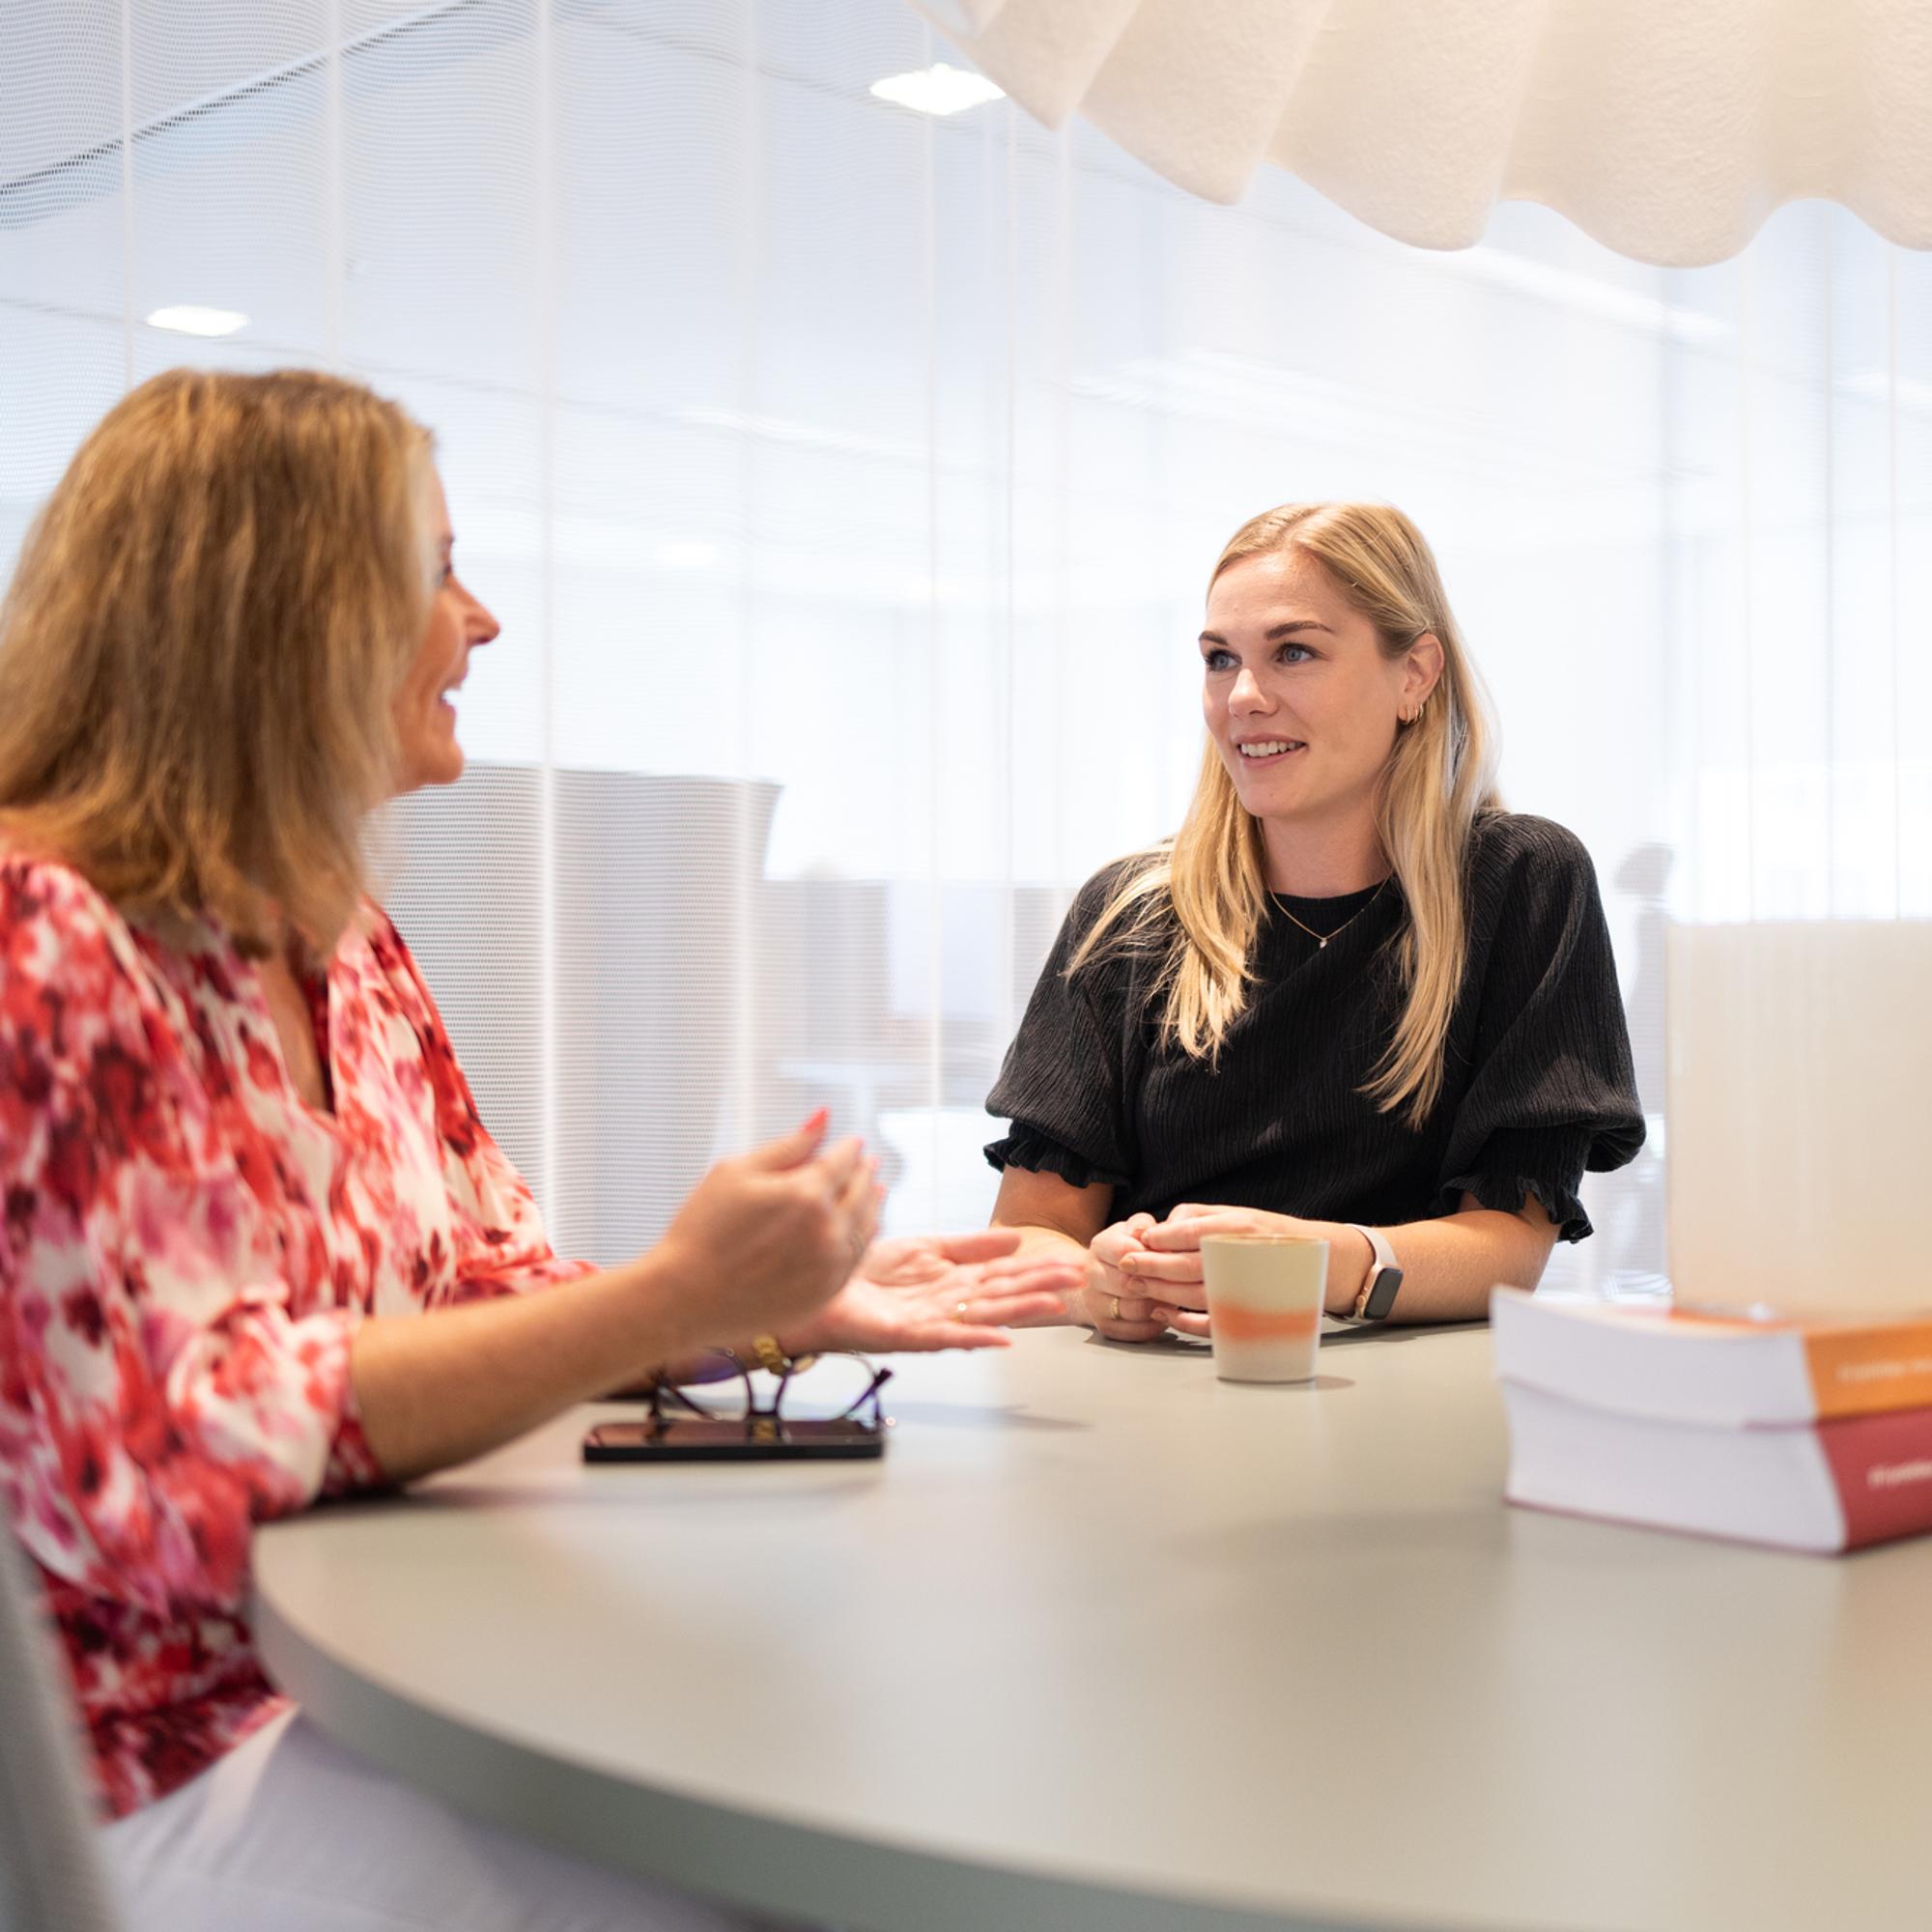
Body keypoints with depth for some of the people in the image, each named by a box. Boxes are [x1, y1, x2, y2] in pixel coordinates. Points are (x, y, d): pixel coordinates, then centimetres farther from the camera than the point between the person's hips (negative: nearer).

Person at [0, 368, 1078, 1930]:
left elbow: (497, 1297, 17)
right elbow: (181, 1459, -24)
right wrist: (675, 1301, -26)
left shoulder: (350, 947, 11)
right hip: (167, 1759, -8)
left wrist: (792, 1302, 1)